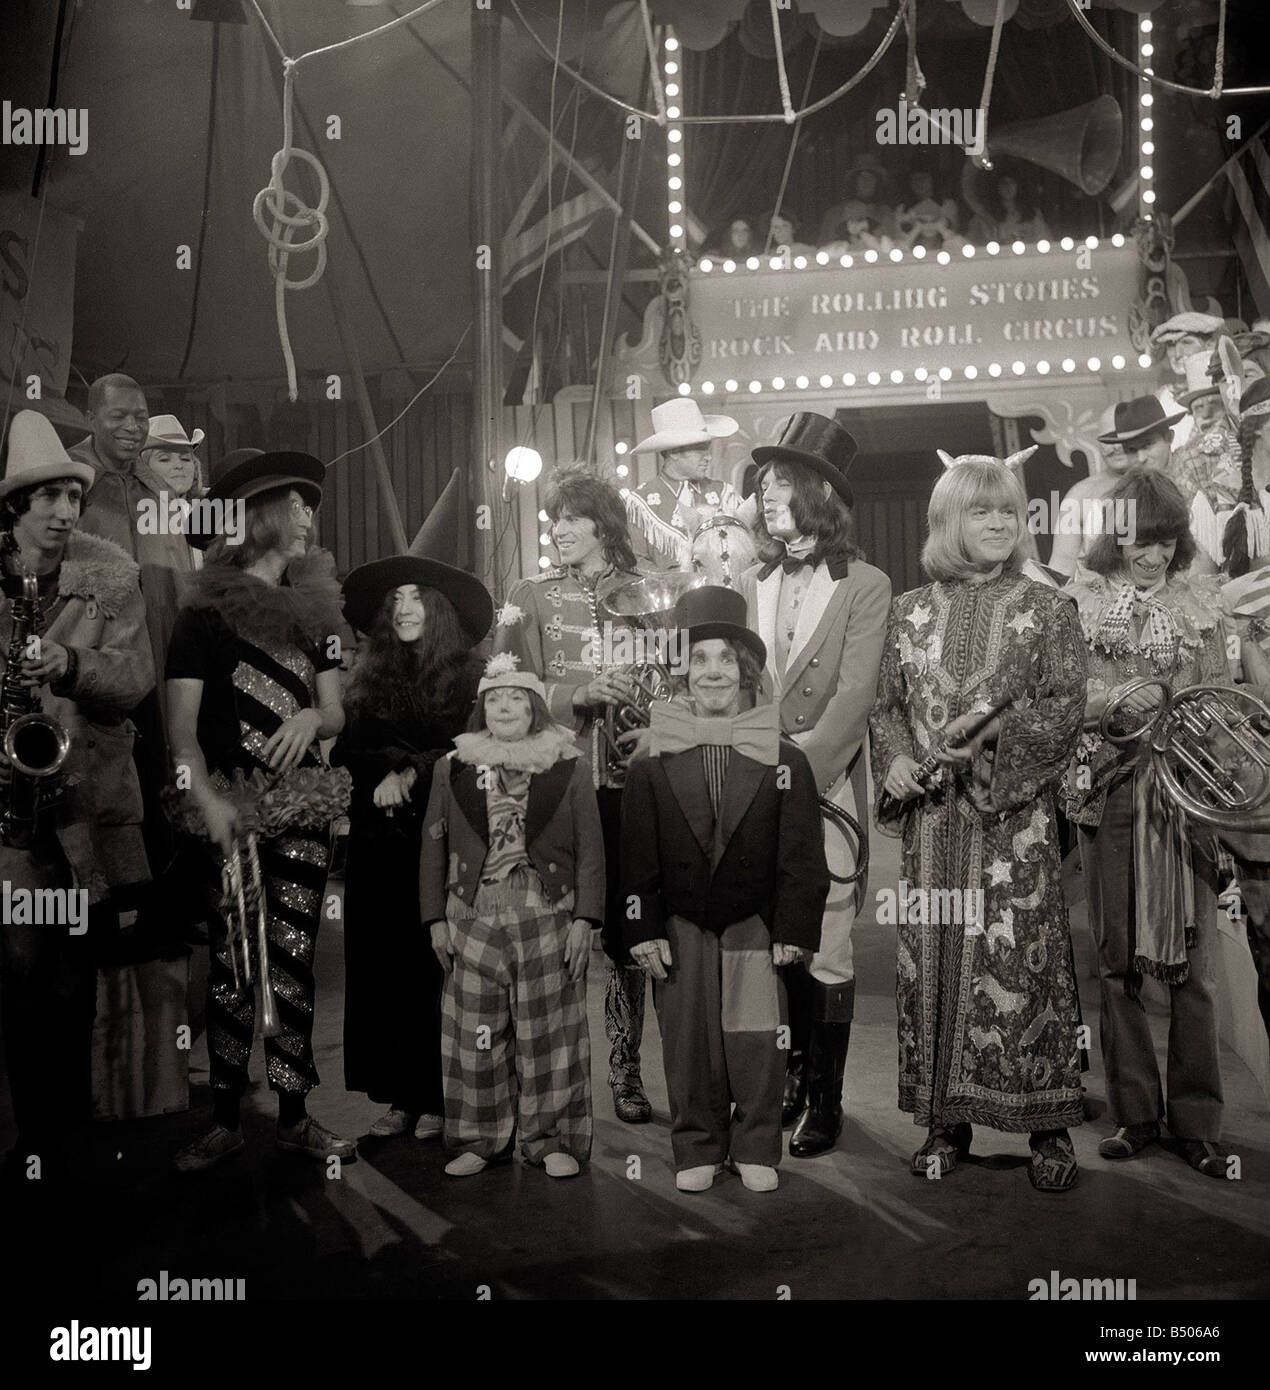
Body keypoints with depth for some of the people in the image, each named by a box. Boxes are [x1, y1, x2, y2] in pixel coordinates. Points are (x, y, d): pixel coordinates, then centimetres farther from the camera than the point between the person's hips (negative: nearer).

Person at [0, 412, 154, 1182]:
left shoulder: (112, 575, 0)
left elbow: (136, 677, -6)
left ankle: (68, 1119, 26)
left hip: (87, 793, 0)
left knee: (73, 967, 9)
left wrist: (72, 664, -25)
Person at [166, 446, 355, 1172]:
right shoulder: (208, 610, 2)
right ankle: (227, 1119, 5)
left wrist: (311, 718, -9)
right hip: (232, 802, -4)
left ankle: (294, 1115, 10)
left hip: (303, 800, 4)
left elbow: (336, 712, 14)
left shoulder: (312, 609, 16)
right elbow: (183, 722, -6)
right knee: (232, 961, -4)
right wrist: (205, 798, -20)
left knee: (294, 958, 3)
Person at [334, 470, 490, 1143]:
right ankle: (397, 1095, 14)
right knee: (381, 966, 6)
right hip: (378, 841, 4)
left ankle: (436, 1097, 7)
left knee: (434, 967, -2)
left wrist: (411, 773, -13)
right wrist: (388, 767, -11)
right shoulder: (371, 674, 12)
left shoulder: (468, 676, -1)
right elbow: (349, 747, 7)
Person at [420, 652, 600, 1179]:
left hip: (547, 918, -1)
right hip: (474, 918, 2)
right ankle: (478, 1140, 16)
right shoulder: (452, 769, 9)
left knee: (547, 1033, 3)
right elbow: (433, 849, 11)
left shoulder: (569, 769, 5)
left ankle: (553, 1140, 15)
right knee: (474, 1033, 3)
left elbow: (590, 851, 3)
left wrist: (583, 919, -4)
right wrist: (436, 919, 5)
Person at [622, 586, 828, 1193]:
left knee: (758, 1039, -1)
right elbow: (638, 855, 2)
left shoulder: (783, 759, 1)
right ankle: (697, 1148, 19)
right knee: (688, 1039, 5)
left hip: (755, 921, 0)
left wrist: (794, 930, -4)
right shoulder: (652, 761, 2)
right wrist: (643, 931, -4)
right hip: (680, 923, 1)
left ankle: (756, 1148, 15)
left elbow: (801, 854, 1)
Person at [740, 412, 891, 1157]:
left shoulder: (866, 587, -2)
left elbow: (853, 698, -9)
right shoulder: (752, 584, 11)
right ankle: (792, 1076, 26)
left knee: (825, 954, 2)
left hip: (825, 791, -4)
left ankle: (826, 1100, 14)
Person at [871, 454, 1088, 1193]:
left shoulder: (1047, 607, 3)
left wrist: (996, 732, -17)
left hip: (1016, 814, -3)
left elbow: (1067, 706, -3)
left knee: (1023, 960, -3)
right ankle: (946, 1119, 17)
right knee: (930, 960, 5)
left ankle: (1048, 1126, 10)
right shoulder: (911, 611, 11)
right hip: (932, 814, 3)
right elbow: (887, 705, 13)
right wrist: (895, 759, -5)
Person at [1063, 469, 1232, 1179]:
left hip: (1186, 793, 0)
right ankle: (1135, 1111, 17)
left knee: (1192, 959, -1)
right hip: (1109, 792, 0)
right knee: (1119, 957, 5)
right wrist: (1114, 699, -14)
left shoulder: (1200, 606, 11)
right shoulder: (1080, 602, 7)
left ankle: (1198, 1121, 9)